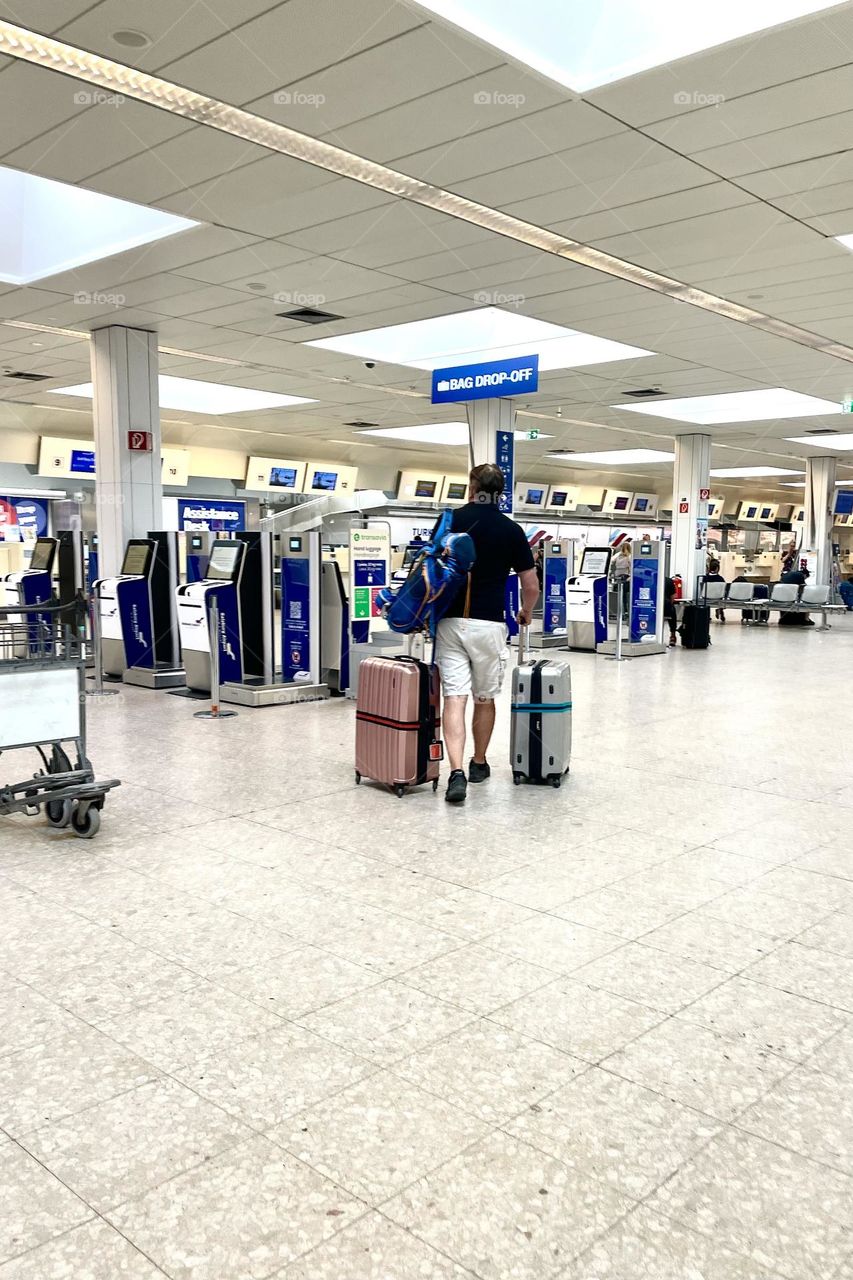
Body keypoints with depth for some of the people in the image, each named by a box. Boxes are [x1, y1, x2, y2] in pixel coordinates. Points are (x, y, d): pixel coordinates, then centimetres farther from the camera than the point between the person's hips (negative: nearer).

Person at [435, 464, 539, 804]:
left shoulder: (450, 520, 1)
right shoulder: (512, 530, 1)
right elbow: (531, 586, 2)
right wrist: (526, 613, 22)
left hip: (451, 622, 0)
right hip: (489, 625, 0)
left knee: (454, 698, -2)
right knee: (485, 699, 16)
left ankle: (457, 772, -15)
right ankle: (479, 763, 31)